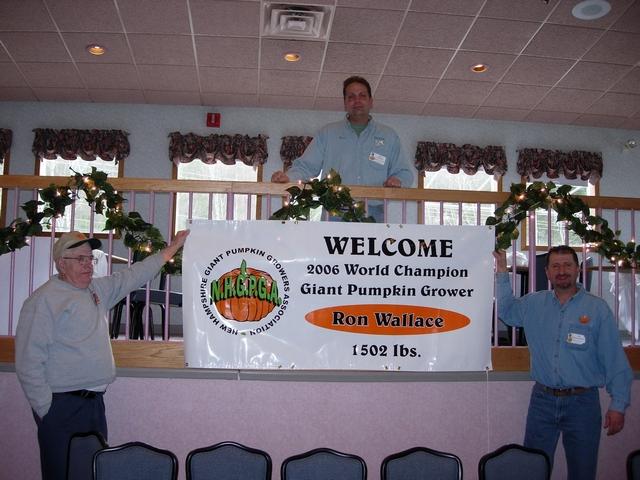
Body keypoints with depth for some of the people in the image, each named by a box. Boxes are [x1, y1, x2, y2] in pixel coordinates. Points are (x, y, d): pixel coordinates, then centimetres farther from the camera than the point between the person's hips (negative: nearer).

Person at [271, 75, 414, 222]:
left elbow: (404, 173, 18)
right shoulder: (327, 133, 14)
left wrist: (397, 181, -5)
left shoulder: (389, 137, 17)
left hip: (373, 217, 1)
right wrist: (288, 177, -11)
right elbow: (305, 167, 10)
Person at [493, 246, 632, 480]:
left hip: (582, 401, -2)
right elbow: (506, 311, 24)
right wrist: (502, 273, 14)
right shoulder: (533, 304, 6)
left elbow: (615, 361, -3)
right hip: (542, 399, 2)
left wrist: (618, 404, -8)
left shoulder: (597, 308, -3)